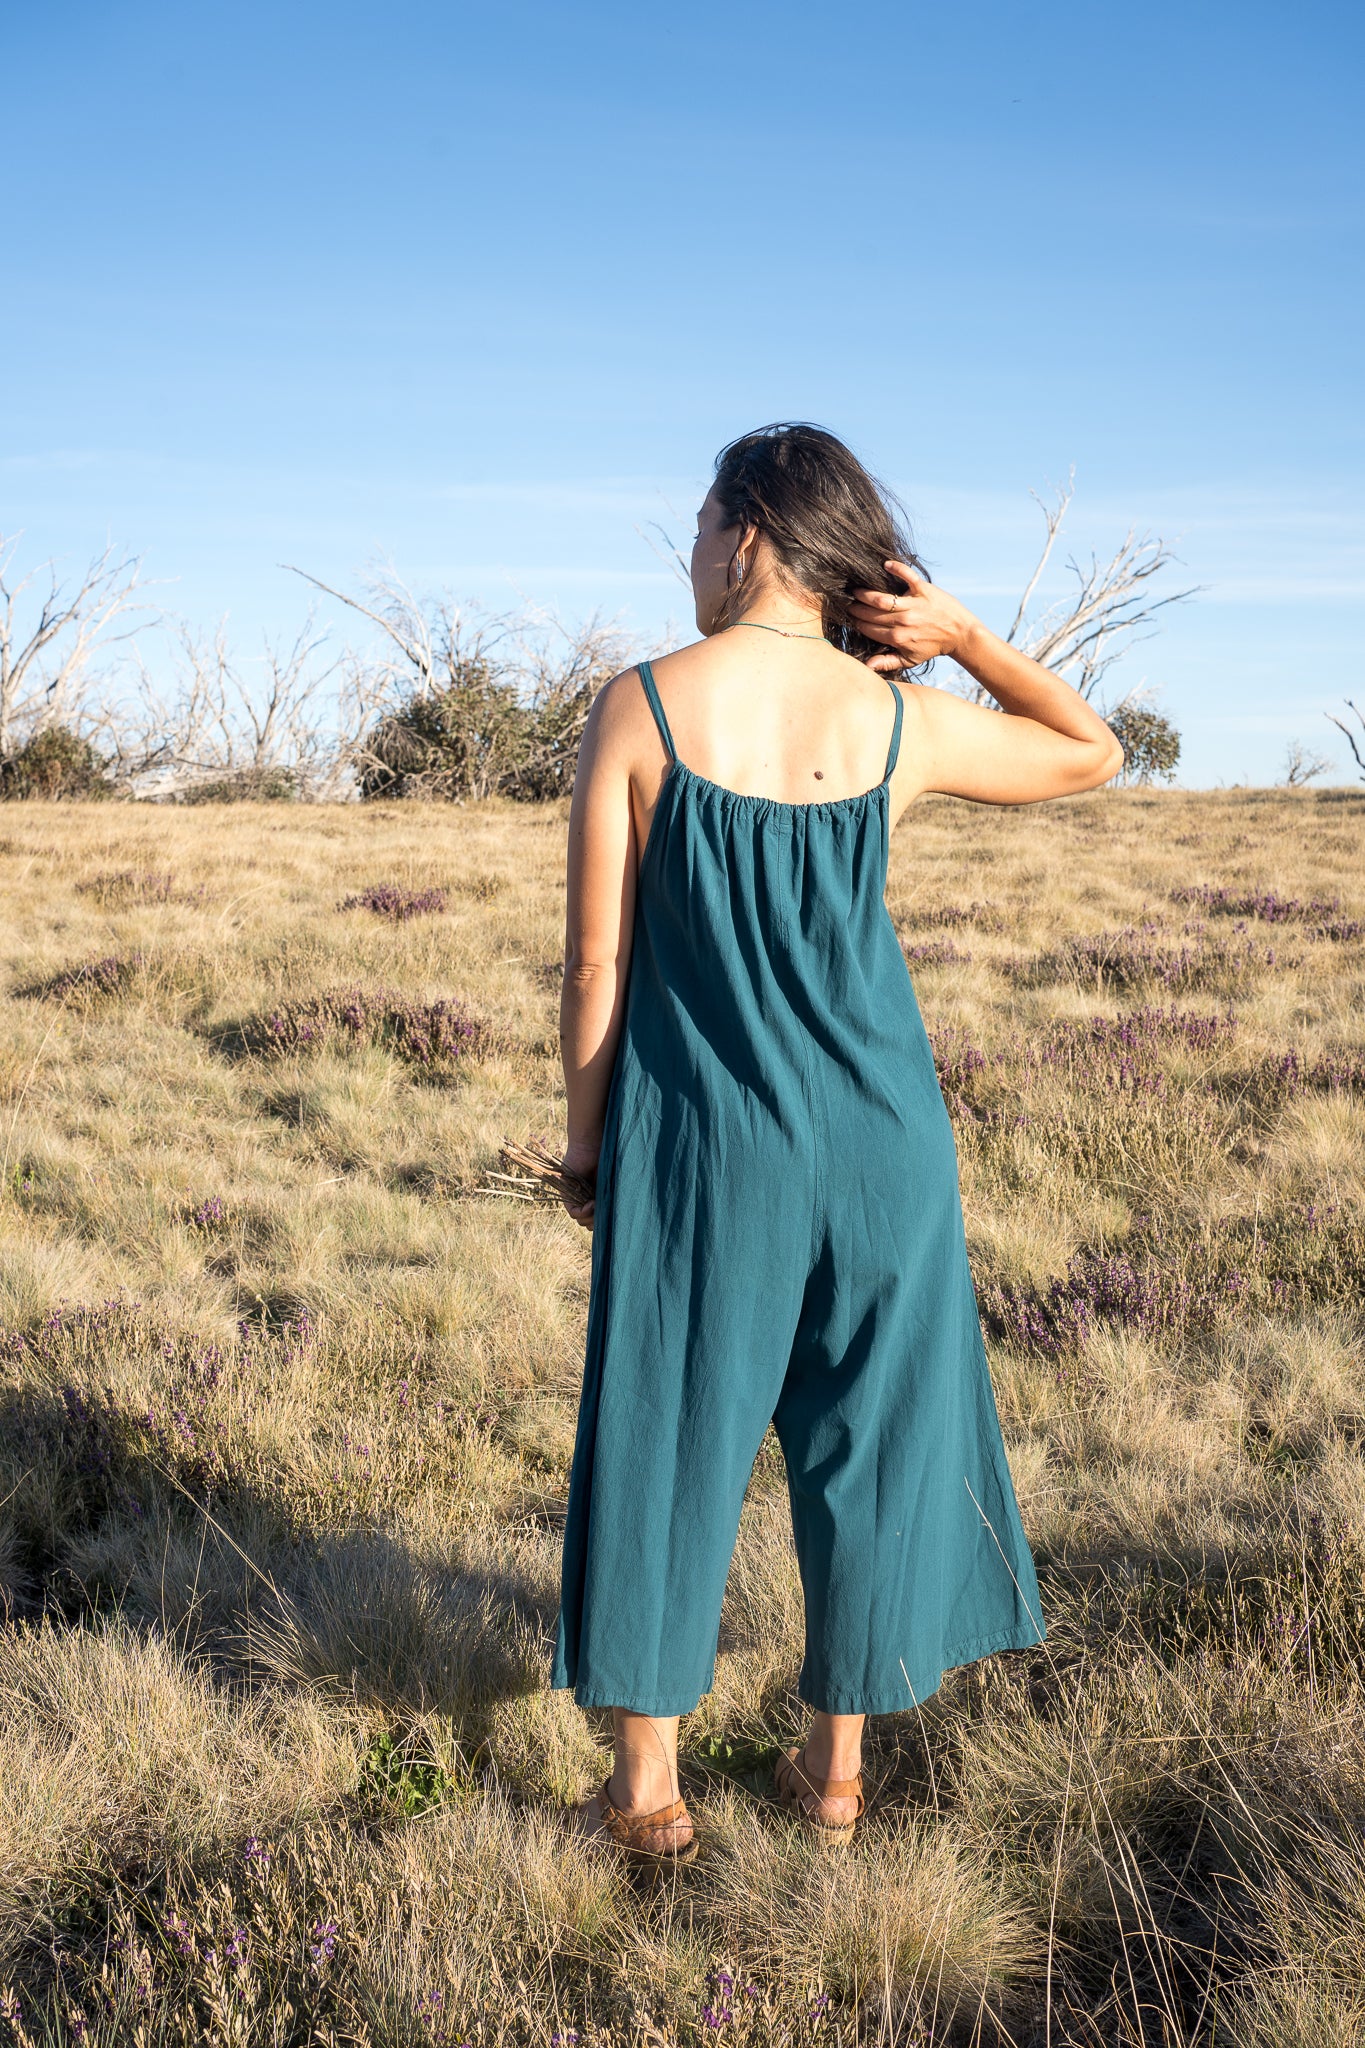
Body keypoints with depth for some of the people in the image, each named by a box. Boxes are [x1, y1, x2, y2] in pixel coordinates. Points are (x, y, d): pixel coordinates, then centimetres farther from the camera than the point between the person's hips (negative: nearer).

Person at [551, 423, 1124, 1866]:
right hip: (878, 1142, 2)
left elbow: (597, 963, -7)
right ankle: (835, 1769, 30)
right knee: (869, 1436, 16)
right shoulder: (903, 722, -2)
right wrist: (966, 635, 6)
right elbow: (1093, 753, 16)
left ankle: (647, 1788, 23)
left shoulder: (640, 708, -9)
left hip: (702, 1145, -2)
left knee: (667, 1442, 12)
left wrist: (585, 1145, 4)